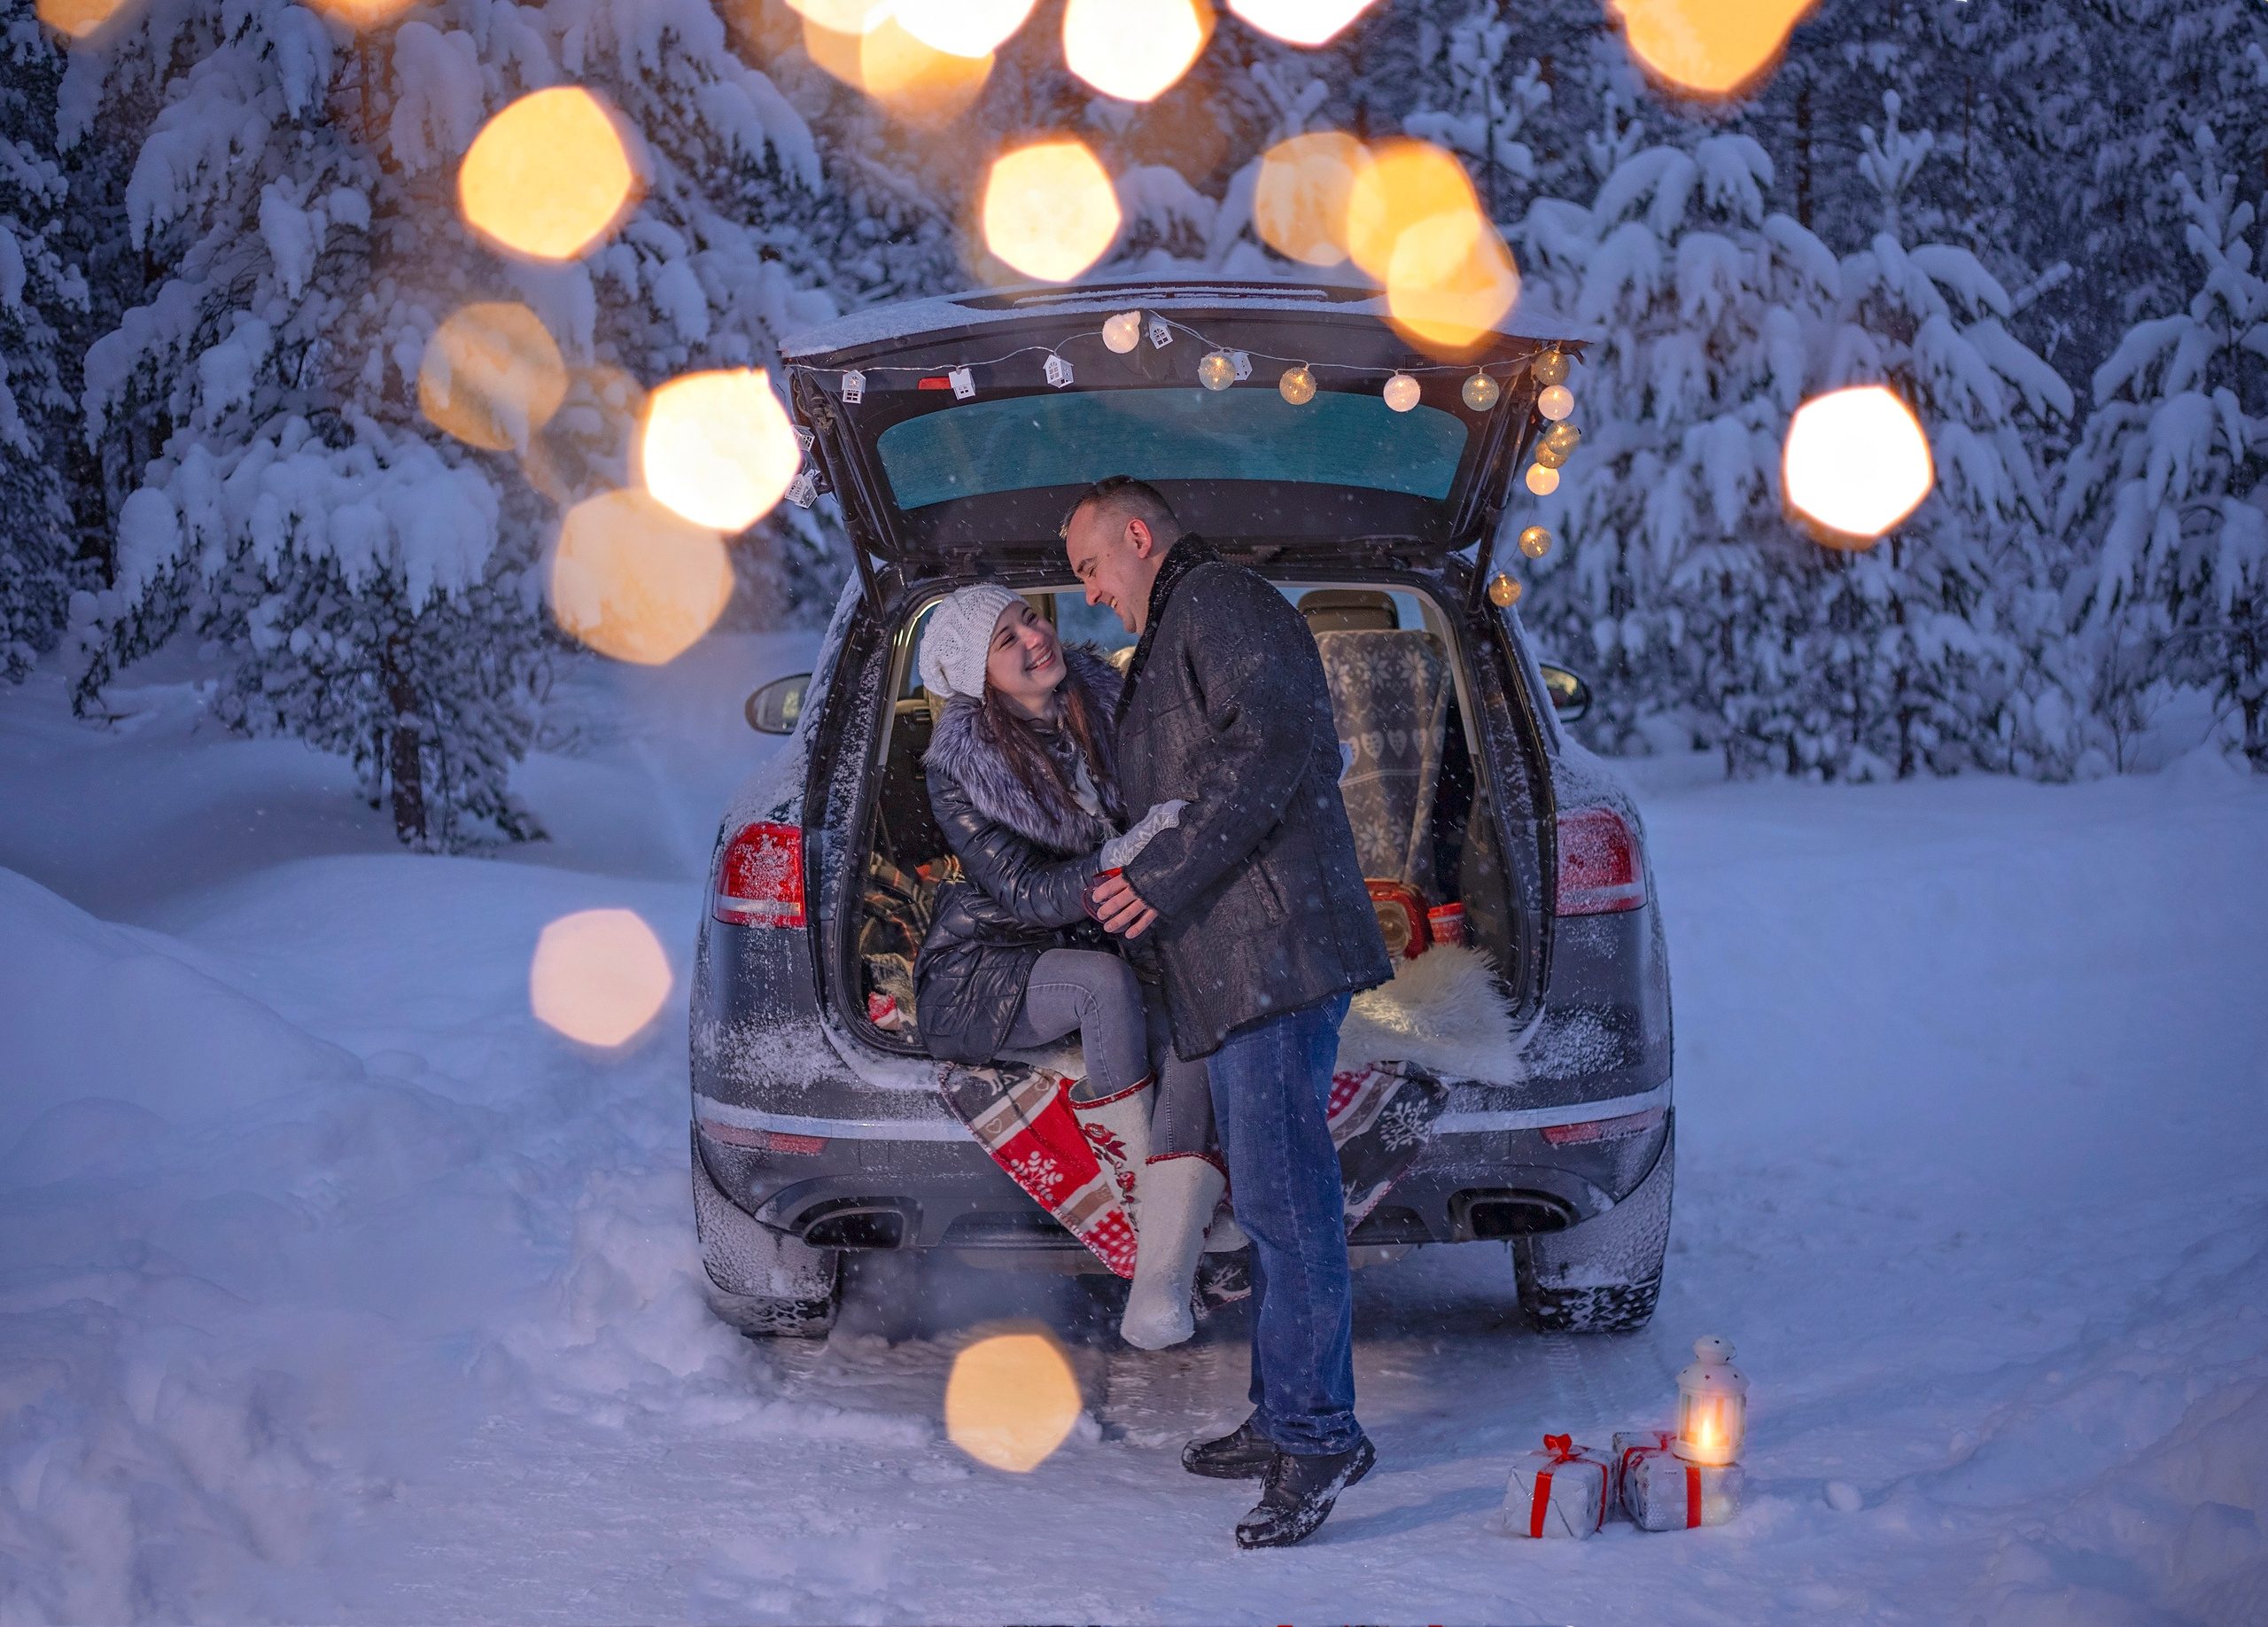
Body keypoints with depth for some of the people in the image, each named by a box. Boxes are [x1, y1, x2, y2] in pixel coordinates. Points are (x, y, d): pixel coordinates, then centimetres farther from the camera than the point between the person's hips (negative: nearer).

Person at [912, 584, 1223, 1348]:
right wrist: (1129, 853, -38)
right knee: (1105, 980, -37)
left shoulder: (1109, 705, -1)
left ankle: (1158, 1298, -37)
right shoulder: (958, 768, -13)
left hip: (1103, 948, 4)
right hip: (982, 979, -4)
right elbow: (1026, 893, -21)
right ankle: (1138, 1191, -21)